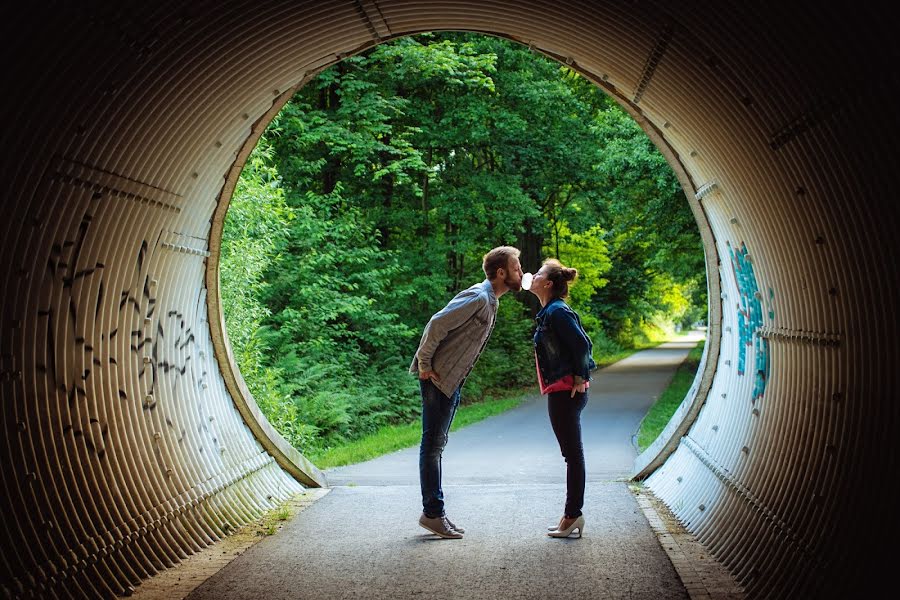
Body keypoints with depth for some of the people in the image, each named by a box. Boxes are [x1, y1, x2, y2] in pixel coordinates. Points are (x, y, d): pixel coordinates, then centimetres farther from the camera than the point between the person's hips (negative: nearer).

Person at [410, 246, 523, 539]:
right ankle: (432, 513, 1)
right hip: (438, 378, -10)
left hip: (452, 381, 10)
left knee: (436, 444, 13)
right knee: (433, 444, -4)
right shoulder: (478, 297, -17)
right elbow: (437, 323, -24)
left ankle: (435, 512, 19)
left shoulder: (490, 300, 14)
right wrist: (424, 364, -18)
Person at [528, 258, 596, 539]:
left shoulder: (557, 312, -14)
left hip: (565, 392, -10)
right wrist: (579, 376, 15)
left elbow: (581, 344, -19)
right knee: (572, 453, 12)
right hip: (561, 392, 10)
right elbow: (582, 342, 18)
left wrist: (579, 378, -15)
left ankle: (573, 515, 2)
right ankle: (572, 515, 18)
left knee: (572, 453, -4)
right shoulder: (548, 312, 15)